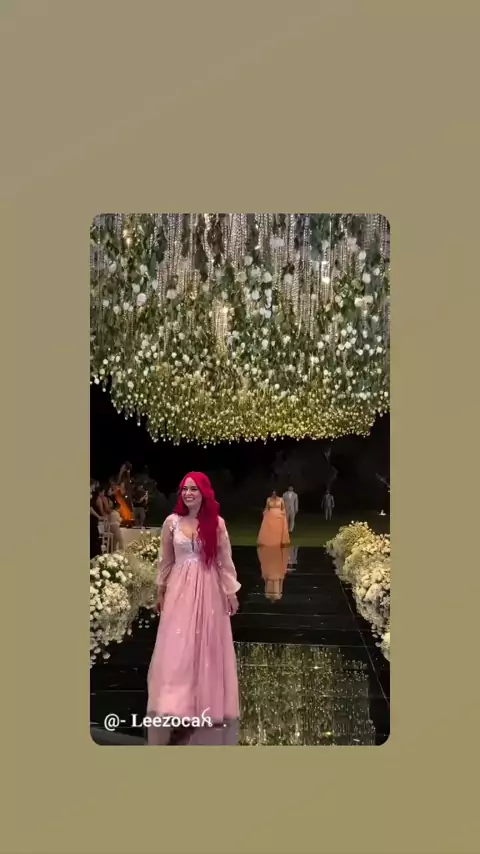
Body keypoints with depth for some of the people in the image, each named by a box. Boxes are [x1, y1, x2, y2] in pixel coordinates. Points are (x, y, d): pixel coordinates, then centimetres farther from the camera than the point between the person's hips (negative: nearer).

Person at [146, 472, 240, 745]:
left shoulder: (217, 523, -3)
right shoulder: (172, 522, 0)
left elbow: (225, 561, 1)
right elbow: (166, 561, 8)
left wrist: (231, 592, 2)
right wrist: (161, 591, 10)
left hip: (209, 590, 0)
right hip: (180, 589, 1)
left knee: (206, 647, 7)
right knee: (176, 650, 0)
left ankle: (207, 702, 20)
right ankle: (175, 704, 7)